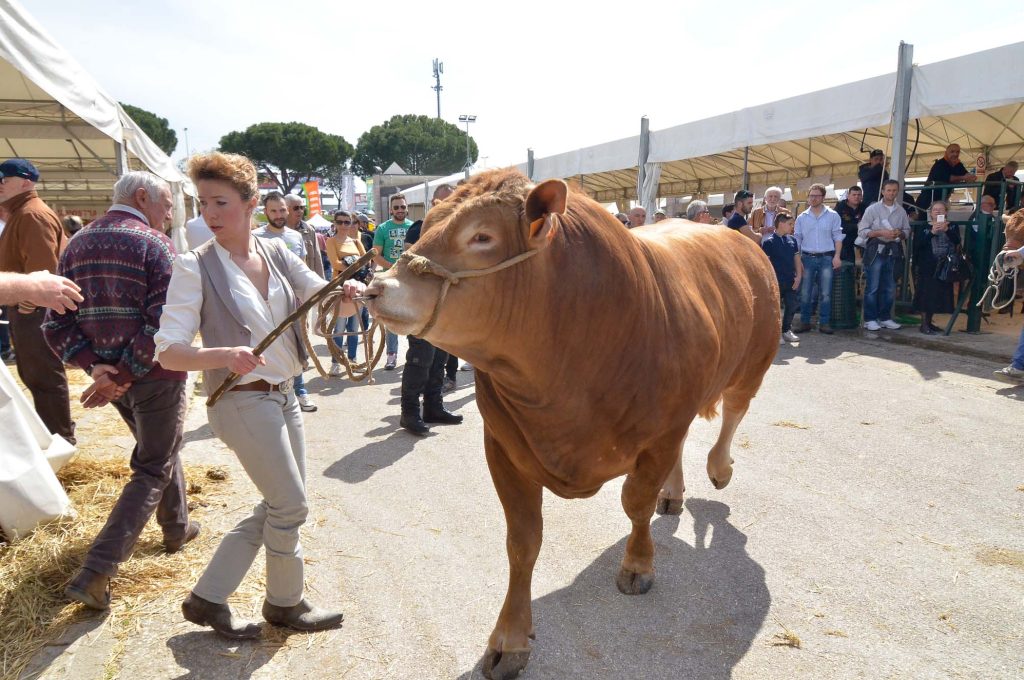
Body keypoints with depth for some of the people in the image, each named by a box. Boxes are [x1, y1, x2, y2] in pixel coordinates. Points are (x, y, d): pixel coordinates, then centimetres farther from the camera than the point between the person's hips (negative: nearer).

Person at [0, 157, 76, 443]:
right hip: (26, 306, 11)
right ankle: (50, 426, 29)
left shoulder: (32, 214, -15)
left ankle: (60, 437, 3)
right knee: (32, 372, 18)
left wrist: (28, 300, -22)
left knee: (44, 374, -5)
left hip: (35, 309, -11)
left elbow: (42, 264, -25)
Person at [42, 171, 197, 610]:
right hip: (155, 376, -7)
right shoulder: (155, 244, -12)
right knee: (152, 469, 4)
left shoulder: (76, 245, 8)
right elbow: (163, 324, -24)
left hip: (105, 374, 7)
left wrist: (95, 365, -8)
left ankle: (177, 528, 41)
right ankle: (94, 573, -3)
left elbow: (56, 325, 1)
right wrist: (125, 374, -18)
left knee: (158, 448, 26)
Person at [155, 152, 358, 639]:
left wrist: (349, 295, -23)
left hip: (283, 395, 7)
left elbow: (328, 302, 0)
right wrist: (226, 355, -34)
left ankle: (207, 598, 28)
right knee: (291, 506, 2)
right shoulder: (195, 266, -12)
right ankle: (286, 603, 27)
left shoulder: (276, 252, 3)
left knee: (279, 506, 14)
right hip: (242, 401, -6)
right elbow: (168, 352, -16)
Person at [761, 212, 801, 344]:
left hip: (791, 281, 6)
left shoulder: (792, 240, 9)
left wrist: (798, 276, 5)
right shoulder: (768, 241, -10)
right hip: (776, 282, -6)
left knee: (791, 306, 9)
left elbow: (797, 258, 14)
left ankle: (787, 330, 24)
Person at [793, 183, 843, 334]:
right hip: (807, 258, 1)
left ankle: (824, 323, 8)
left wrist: (837, 256, -8)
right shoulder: (802, 217, 7)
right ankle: (805, 322, 11)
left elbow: (837, 237, 2)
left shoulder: (832, 215, 3)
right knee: (805, 293, 3)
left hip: (826, 258, -1)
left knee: (825, 293, 1)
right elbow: (797, 239, 9)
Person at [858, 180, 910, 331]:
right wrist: (881, 233, -16)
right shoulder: (873, 209, -2)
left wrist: (900, 233, -8)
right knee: (873, 287, -4)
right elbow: (862, 231, -6)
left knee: (889, 288, 9)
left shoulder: (901, 211, 10)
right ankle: (870, 319, 2)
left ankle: (885, 317, 18)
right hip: (876, 251, -4)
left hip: (893, 252, 4)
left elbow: (907, 232, 14)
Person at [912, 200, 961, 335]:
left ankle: (929, 322, 17)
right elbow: (917, 244, -12)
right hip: (927, 268, -3)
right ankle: (924, 324, 0)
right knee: (926, 294, -5)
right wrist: (932, 232, -22)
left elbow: (957, 241, -7)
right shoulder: (923, 228, 3)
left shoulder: (952, 227, 10)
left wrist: (947, 230, -22)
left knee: (939, 295, 6)